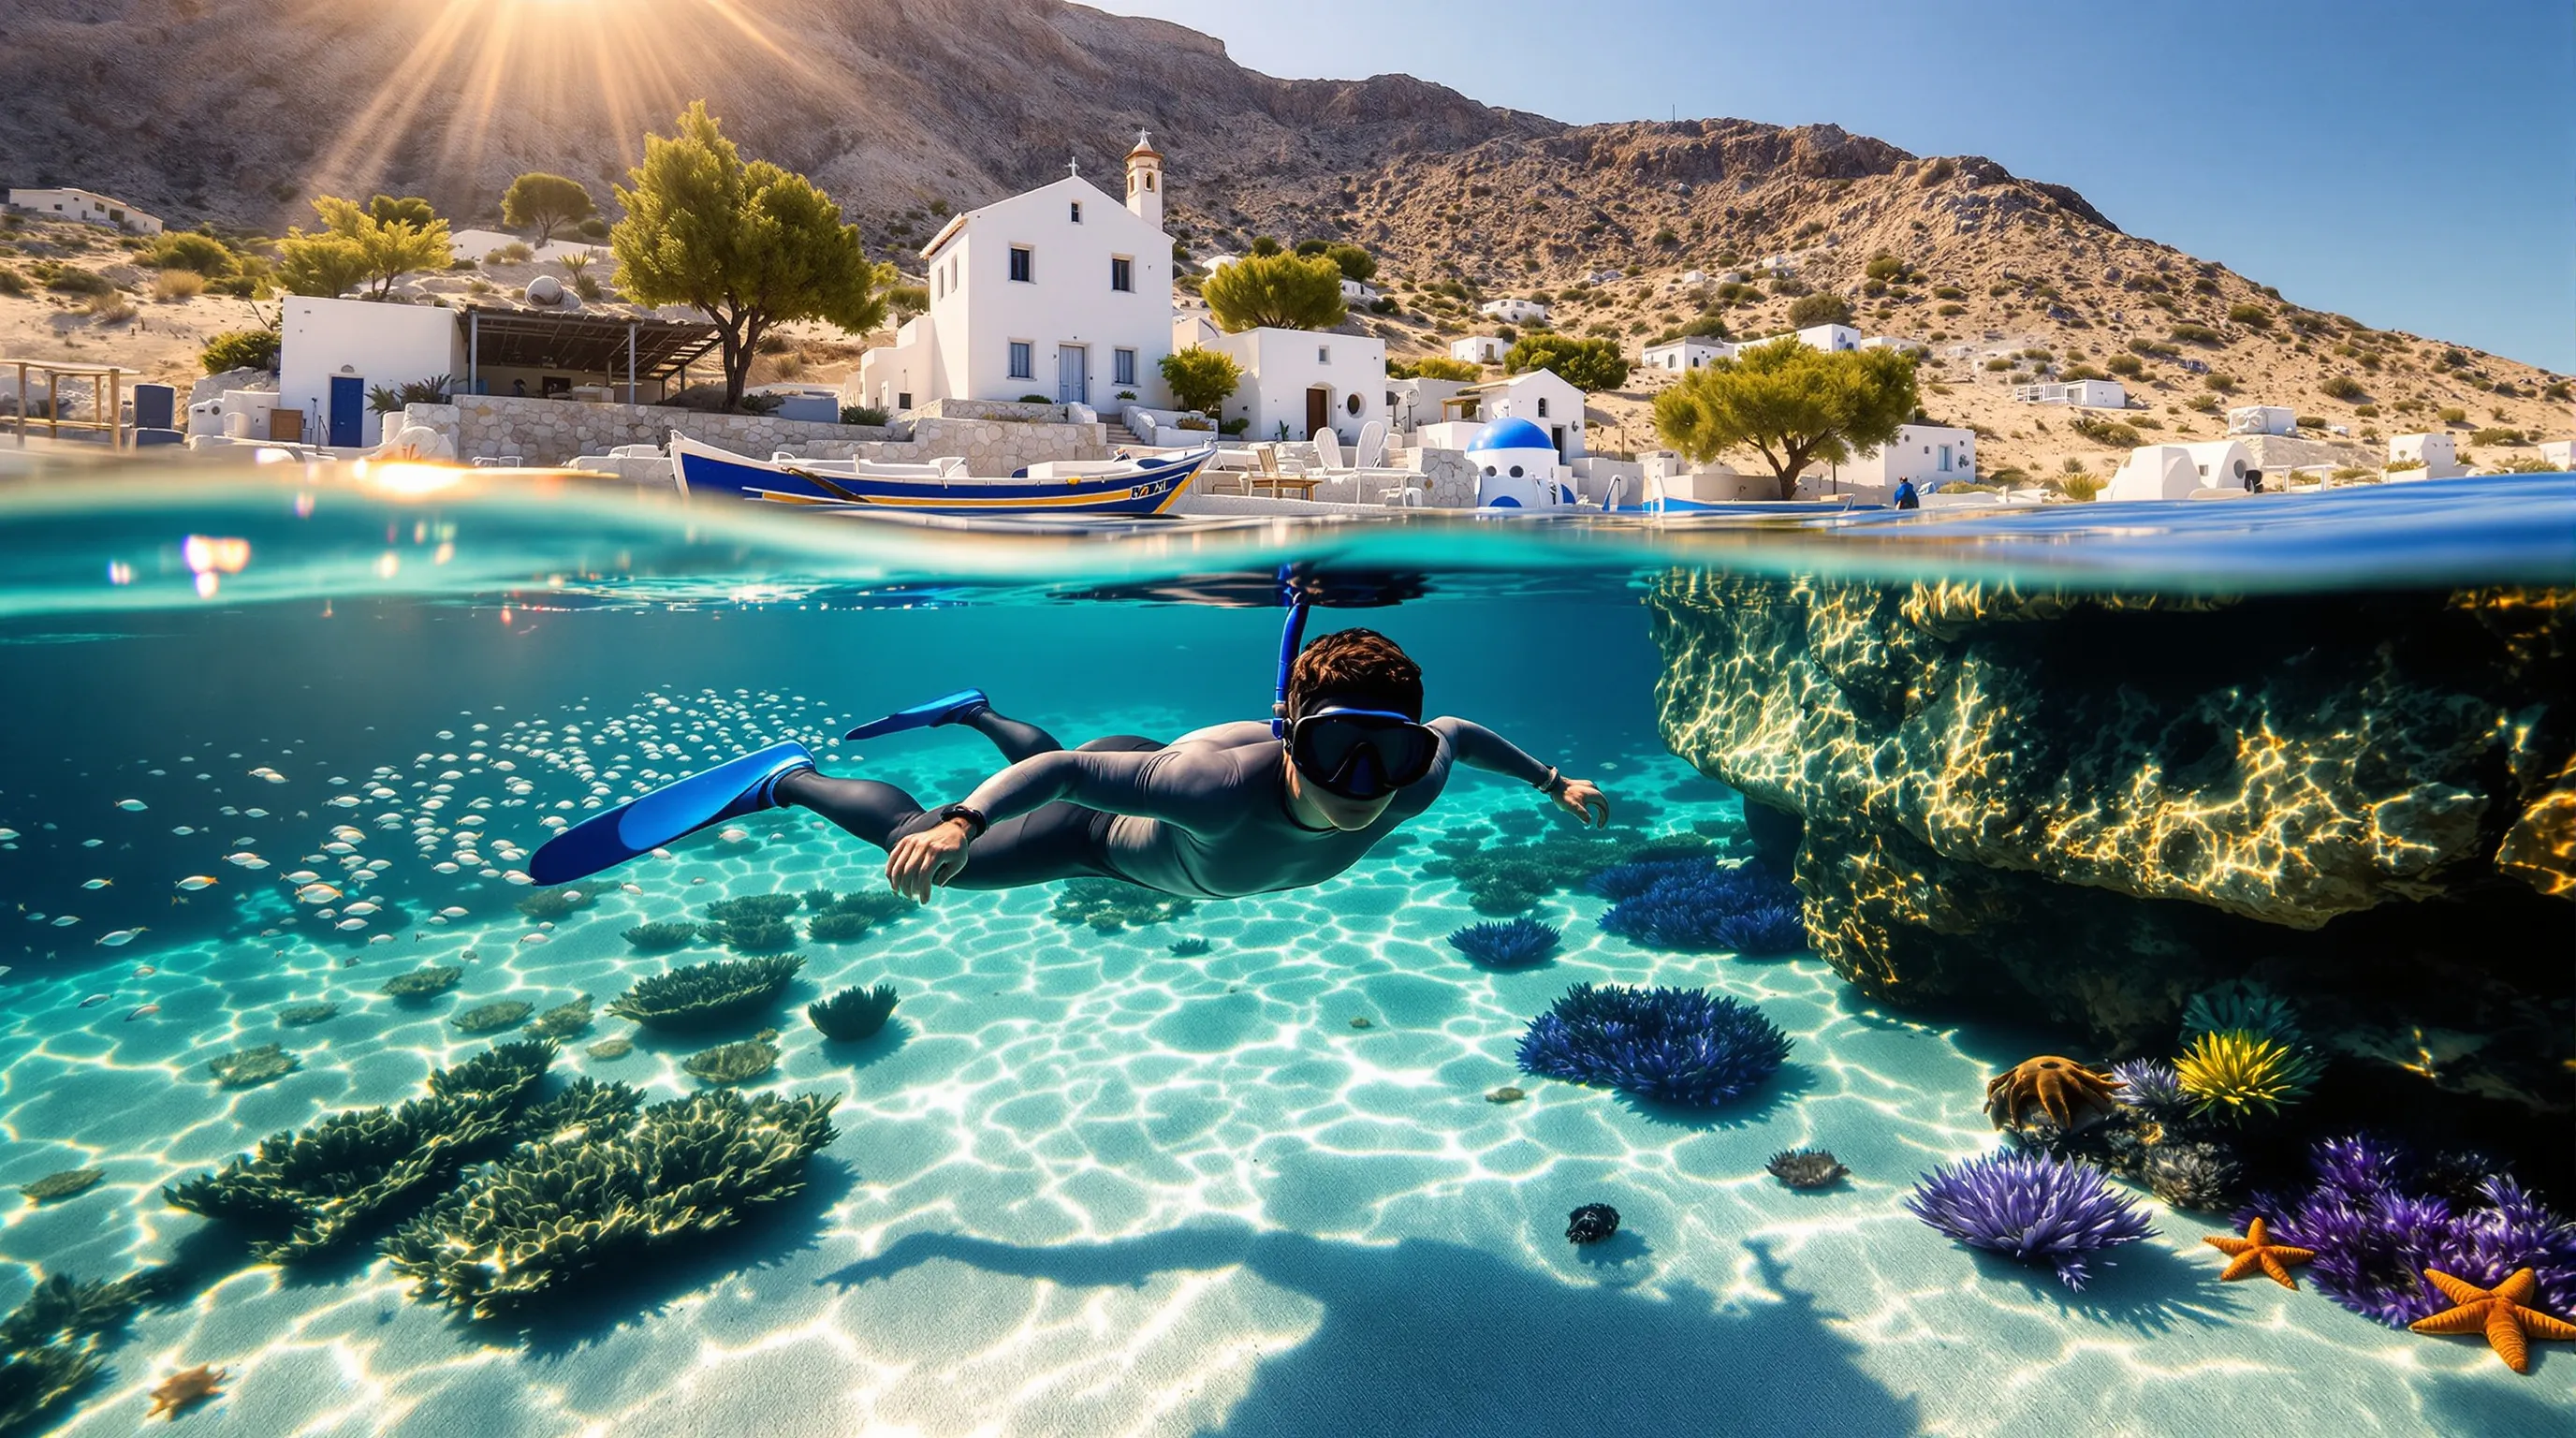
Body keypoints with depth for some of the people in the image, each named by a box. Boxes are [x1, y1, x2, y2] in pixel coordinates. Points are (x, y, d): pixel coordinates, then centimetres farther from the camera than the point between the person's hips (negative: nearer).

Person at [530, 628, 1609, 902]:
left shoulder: (1414, 780, -34)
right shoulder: (1228, 787, -51)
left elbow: (1460, 730, -10)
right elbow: (1071, 775, -41)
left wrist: (1553, 782, 3)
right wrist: (962, 824, -53)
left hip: (1175, 775, 6)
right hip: (1126, 842, -6)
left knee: (1055, 763, 37)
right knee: (925, 846, 9)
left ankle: (975, 712, 66)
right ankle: (782, 780, 33)